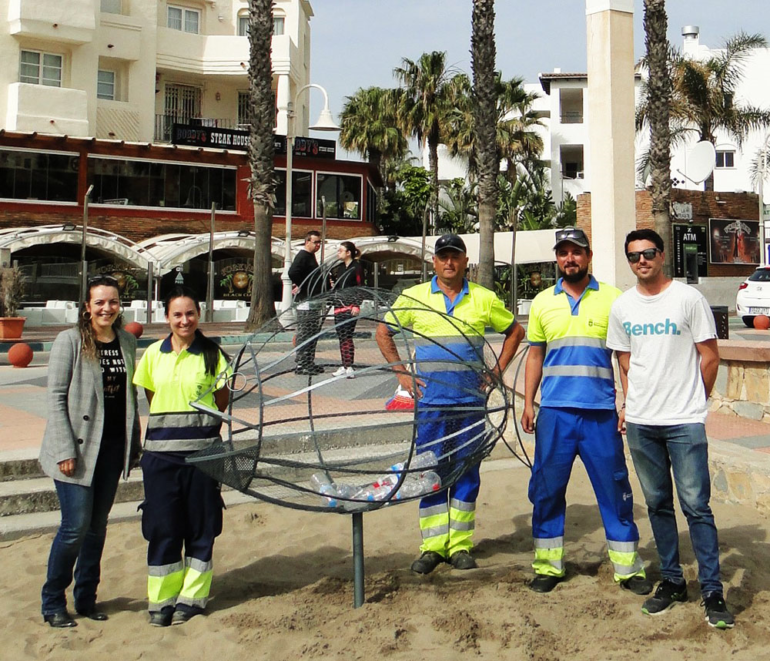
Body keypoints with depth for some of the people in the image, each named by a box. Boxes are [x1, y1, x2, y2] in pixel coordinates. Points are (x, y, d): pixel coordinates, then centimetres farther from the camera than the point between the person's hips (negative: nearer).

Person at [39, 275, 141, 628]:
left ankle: (86, 598, 26)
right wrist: (64, 450, -15)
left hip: (113, 448, 5)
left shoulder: (127, 342, 7)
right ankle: (52, 603, 15)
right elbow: (56, 397, -9)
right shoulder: (70, 341, -7)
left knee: (98, 526, 12)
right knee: (75, 527, -4)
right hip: (79, 447, -5)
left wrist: (134, 443, 9)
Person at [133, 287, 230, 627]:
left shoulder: (211, 353, 0)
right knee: (162, 524, 5)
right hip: (160, 448, 2)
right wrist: (169, 422, 3)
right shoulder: (153, 354, 6)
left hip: (202, 446, -1)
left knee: (200, 523, 6)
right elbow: (151, 397, 13)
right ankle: (162, 597, 19)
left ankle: (192, 596, 20)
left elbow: (221, 403, 5)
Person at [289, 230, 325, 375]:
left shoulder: (311, 256, 18)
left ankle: (310, 363, 20)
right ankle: (301, 364, -4)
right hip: (305, 302, -10)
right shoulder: (303, 256, -13)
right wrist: (300, 286, -18)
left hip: (314, 302, 10)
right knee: (304, 334, -7)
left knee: (313, 335, 13)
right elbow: (292, 272, -29)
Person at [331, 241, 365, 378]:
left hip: (349, 307, -8)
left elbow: (360, 287, -11)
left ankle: (349, 367, -11)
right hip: (338, 306, 8)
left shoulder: (356, 267, -6)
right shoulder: (341, 267, 16)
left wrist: (357, 306, -17)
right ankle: (344, 366, 13)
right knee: (341, 337, 8)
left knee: (347, 337, -12)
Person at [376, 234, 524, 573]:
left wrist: (497, 371, 5)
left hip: (471, 401, 1)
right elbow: (383, 332, 12)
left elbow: (515, 331, 15)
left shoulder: (483, 299, 4)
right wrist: (401, 373, 3)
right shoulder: (414, 297, 3)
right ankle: (433, 545, 13)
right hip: (430, 401, 0)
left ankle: (460, 544, 17)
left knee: (467, 473, 6)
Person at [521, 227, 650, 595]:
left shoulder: (612, 298, 3)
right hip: (554, 412, 2)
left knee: (614, 489, 4)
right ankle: (548, 565, 19)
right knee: (546, 489, 6)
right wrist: (528, 404, 8)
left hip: (601, 412, -2)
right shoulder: (543, 302, 10)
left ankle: (628, 568, 18)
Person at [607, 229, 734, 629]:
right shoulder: (621, 307, 8)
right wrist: (629, 404, 9)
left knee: (696, 505, -4)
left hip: (684, 422, -4)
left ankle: (712, 590, 6)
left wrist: (693, 402, 3)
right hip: (640, 423, 4)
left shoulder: (688, 298, -4)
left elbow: (709, 356, 0)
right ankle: (672, 581, 23)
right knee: (657, 504, 12)